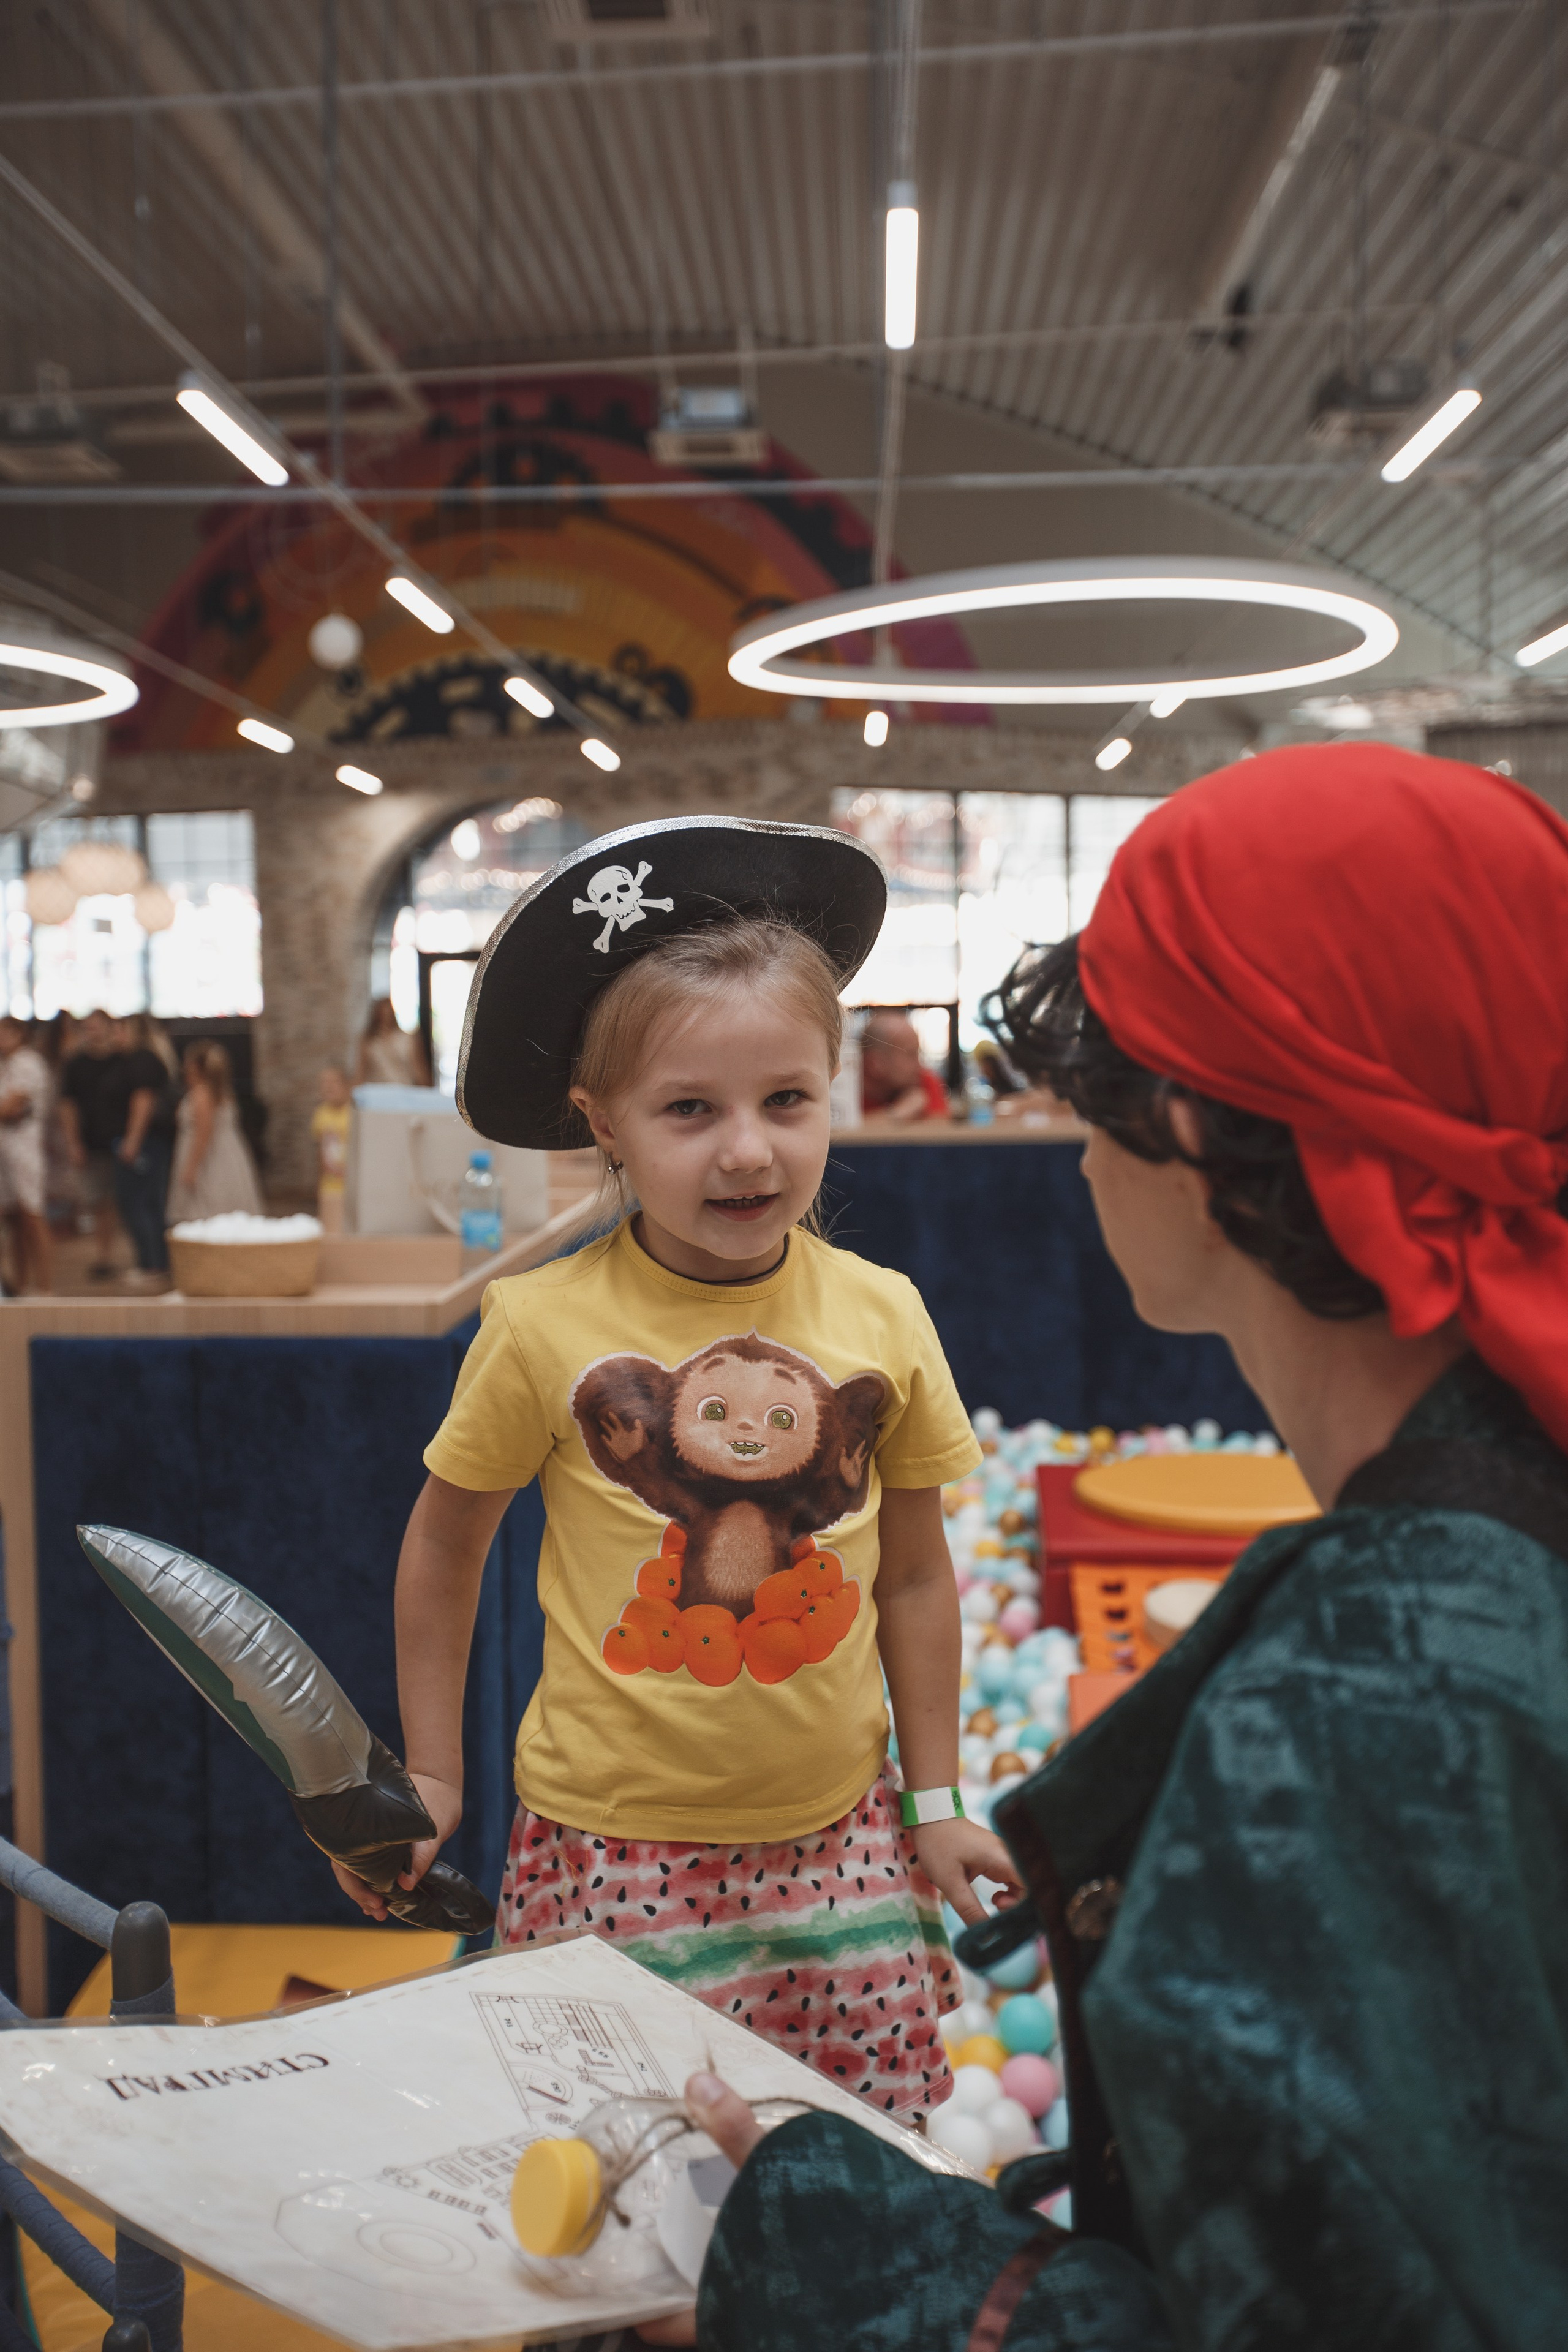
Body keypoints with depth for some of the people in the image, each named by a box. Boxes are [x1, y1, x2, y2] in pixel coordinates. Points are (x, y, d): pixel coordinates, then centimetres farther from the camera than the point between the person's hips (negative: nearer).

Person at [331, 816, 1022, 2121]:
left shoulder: (881, 1314, -7)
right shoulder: (545, 1326, -13)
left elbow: (913, 1579, 5)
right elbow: (445, 1543, 2)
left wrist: (936, 1801, 10)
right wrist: (432, 1778, 7)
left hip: (840, 1834, 2)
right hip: (612, 1847, -2)